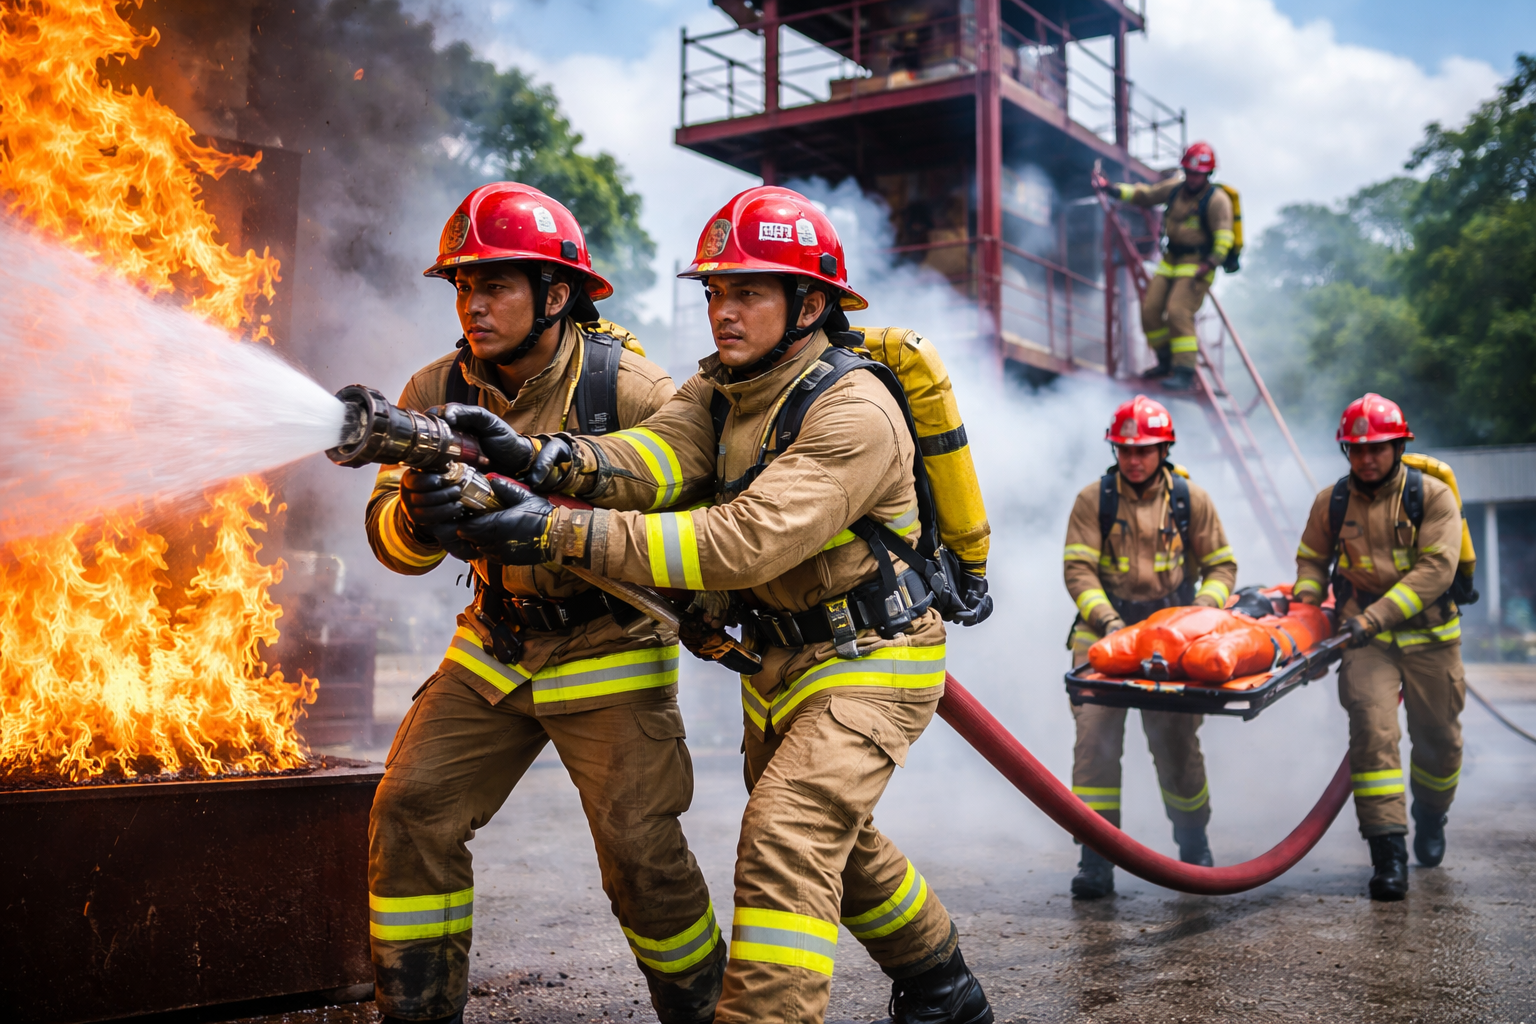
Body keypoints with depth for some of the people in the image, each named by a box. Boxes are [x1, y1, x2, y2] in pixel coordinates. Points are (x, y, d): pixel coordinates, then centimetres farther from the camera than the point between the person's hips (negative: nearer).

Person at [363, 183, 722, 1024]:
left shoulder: (626, 389, -16)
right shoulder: (438, 392, -4)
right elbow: (389, 532, -9)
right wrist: (419, 518, -34)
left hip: (611, 650, -4)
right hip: (495, 647, 5)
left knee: (639, 846, -7)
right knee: (410, 810, -2)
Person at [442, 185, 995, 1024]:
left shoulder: (853, 413, -26)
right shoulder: (723, 387, 0)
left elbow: (744, 542, -36)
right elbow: (653, 459, -19)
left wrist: (555, 533, -41)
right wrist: (540, 456, -41)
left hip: (871, 664, -9)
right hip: (781, 660, 9)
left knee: (784, 841, -23)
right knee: (832, 843, 23)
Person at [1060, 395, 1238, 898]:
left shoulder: (1191, 499, 4)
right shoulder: (1092, 500, -1)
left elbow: (1221, 564, 10)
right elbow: (1078, 569, -4)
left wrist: (1203, 609, -7)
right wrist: (1107, 620, -18)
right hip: (1105, 630, 0)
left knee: (1176, 740, 2)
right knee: (1096, 736, -10)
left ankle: (1194, 845, 25)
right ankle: (1097, 860, -4)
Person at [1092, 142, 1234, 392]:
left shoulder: (1217, 200, -10)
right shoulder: (1176, 188, 9)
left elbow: (1224, 237, -15)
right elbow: (1144, 195, 19)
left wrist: (1210, 263, -27)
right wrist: (1111, 189, 12)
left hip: (1197, 265, -7)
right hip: (1170, 261, 7)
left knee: (1178, 311, -22)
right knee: (1150, 309, 3)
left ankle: (1185, 375, -20)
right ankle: (1166, 362, 23)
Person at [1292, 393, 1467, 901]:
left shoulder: (1433, 496, -8)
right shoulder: (1331, 502, 1)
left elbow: (1436, 569, -17)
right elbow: (1312, 560, 15)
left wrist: (1375, 615, -25)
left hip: (1429, 635, 0)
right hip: (1365, 638, 0)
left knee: (1438, 738, 10)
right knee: (1373, 729, -16)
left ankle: (1430, 816, 41)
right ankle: (1388, 850, -15)